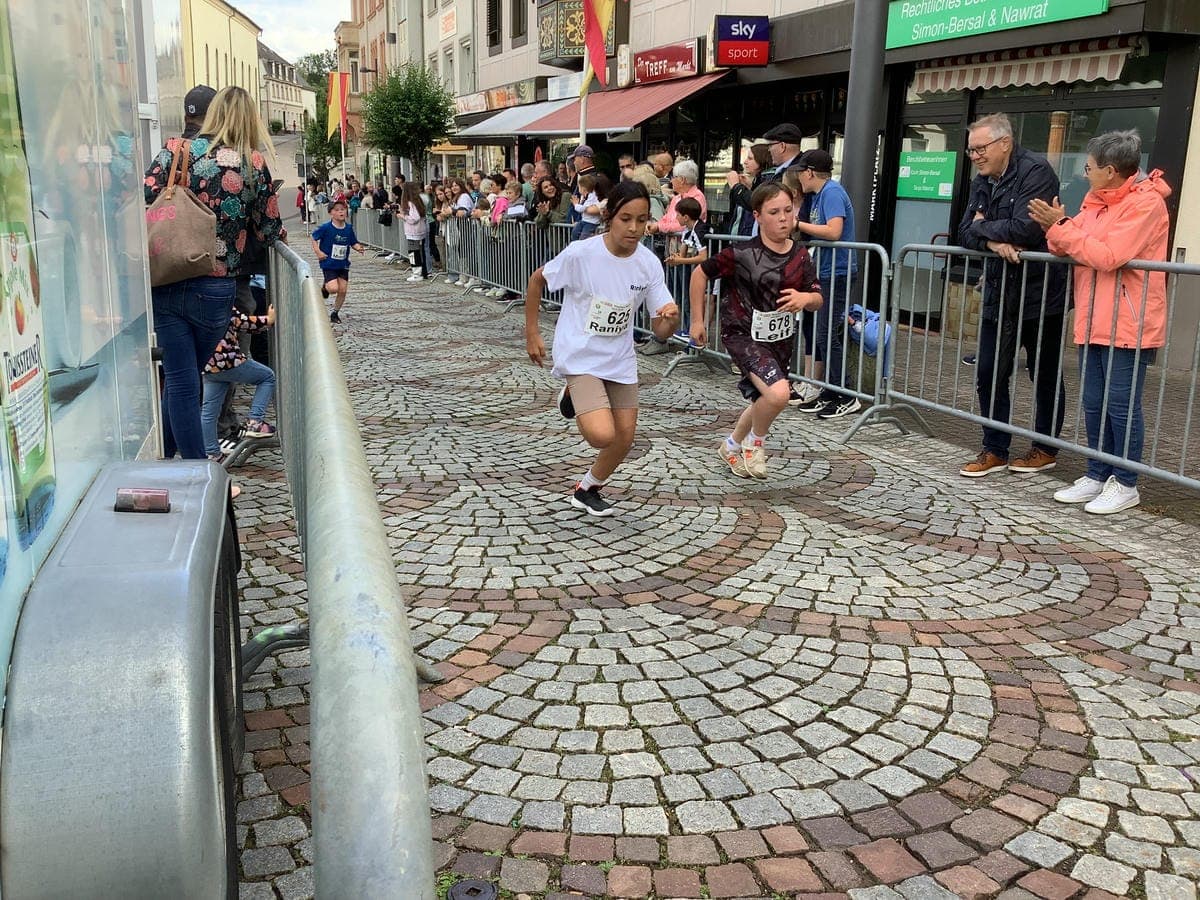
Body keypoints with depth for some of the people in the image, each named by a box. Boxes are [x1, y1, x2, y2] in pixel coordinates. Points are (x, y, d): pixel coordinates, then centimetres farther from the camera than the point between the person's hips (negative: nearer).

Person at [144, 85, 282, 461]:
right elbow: (268, 232, 4)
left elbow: (141, 200, -6)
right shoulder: (254, 165, -1)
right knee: (186, 378, 18)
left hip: (166, 284, 1)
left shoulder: (179, 149, 0)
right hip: (214, 291, 0)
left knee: (180, 381, 6)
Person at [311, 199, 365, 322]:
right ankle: (324, 287, 20)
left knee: (343, 290, 2)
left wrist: (359, 248, -13)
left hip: (343, 265, 4)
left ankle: (335, 313, 21)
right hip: (329, 264, -4)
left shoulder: (349, 228, 0)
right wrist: (318, 252, -13)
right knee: (334, 288, -18)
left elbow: (354, 243, 9)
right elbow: (314, 238, -2)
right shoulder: (326, 228, -12)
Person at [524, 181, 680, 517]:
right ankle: (574, 399, 13)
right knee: (602, 435, -20)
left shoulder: (649, 263, -10)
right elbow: (537, 280, -3)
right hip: (579, 357, -4)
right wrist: (532, 334, -1)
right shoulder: (580, 253, -21)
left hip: (620, 360, 5)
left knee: (624, 438, 7)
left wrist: (671, 318, -32)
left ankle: (587, 489, 35)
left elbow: (660, 330, -8)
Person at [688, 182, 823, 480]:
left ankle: (732, 445, 48)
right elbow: (700, 273, -7)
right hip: (744, 334, -6)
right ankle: (755, 441, 3)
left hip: (780, 338, 6)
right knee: (778, 393, -27)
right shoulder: (742, 253, -18)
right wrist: (697, 321, -3)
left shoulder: (800, 255, -3)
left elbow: (817, 299, 2)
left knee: (763, 403, 20)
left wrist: (804, 298, -23)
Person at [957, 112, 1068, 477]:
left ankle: (1045, 449, 22)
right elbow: (966, 232, 2)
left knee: (1045, 376, 8)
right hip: (998, 294, 7)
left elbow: (1025, 228, -27)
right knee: (989, 374, 6)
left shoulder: (1035, 172, -15)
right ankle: (995, 451, 16)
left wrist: (982, 226, -11)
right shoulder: (982, 181, 9)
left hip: (1039, 293, -7)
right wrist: (994, 241, -18)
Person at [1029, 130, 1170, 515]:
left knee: (1122, 405, -2)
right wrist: (1056, 229, -11)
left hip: (1127, 325, -8)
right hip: (1094, 321, 8)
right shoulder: (1096, 202, 14)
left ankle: (1125, 484, 8)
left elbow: (1107, 256, -21)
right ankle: (1097, 476, 22)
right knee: (1094, 404, 12)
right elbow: (1070, 249, 10)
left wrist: (1059, 227, -18)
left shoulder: (1145, 203, -12)